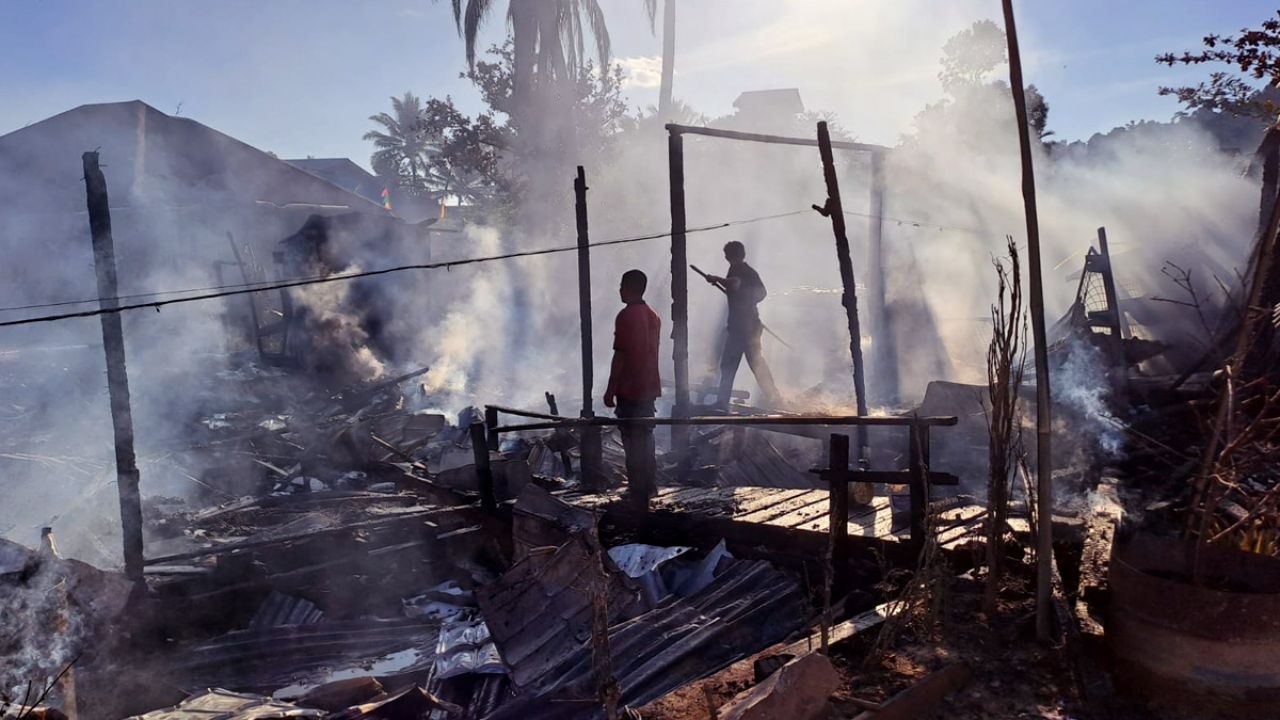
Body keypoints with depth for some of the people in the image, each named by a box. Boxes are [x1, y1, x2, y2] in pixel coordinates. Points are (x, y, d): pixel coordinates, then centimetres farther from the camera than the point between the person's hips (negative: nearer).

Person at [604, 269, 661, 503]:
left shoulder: (626, 316, -16)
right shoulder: (653, 316, 10)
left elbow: (620, 356, -18)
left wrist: (610, 389, -13)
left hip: (630, 390, -8)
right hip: (650, 387, 8)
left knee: (633, 442, -2)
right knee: (646, 437, 17)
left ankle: (639, 495, 1)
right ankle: (650, 487, 25)